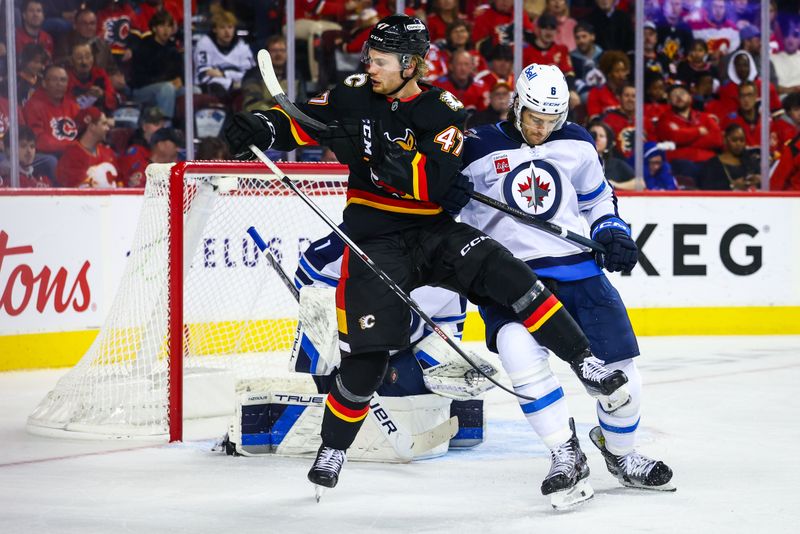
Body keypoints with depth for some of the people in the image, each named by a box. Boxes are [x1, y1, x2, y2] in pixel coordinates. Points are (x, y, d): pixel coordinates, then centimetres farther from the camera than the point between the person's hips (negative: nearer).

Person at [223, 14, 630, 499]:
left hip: (433, 231, 0)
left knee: (505, 274, -22)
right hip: (374, 236, 1)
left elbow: (436, 184, -23)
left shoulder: (444, 113, -9)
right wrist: (260, 128, -14)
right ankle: (334, 448, 11)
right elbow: (302, 121, 8)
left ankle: (587, 365, -14)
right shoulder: (356, 96, 0)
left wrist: (372, 154, -32)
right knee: (368, 350, -9)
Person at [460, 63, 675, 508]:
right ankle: (566, 455, -17)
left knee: (619, 370, -2)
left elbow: (597, 195, 22)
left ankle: (621, 454, 28)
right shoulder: (479, 150, -4)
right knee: (520, 351, -32)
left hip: (578, 270, 3)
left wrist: (612, 231, 6)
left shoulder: (576, 143, 7)